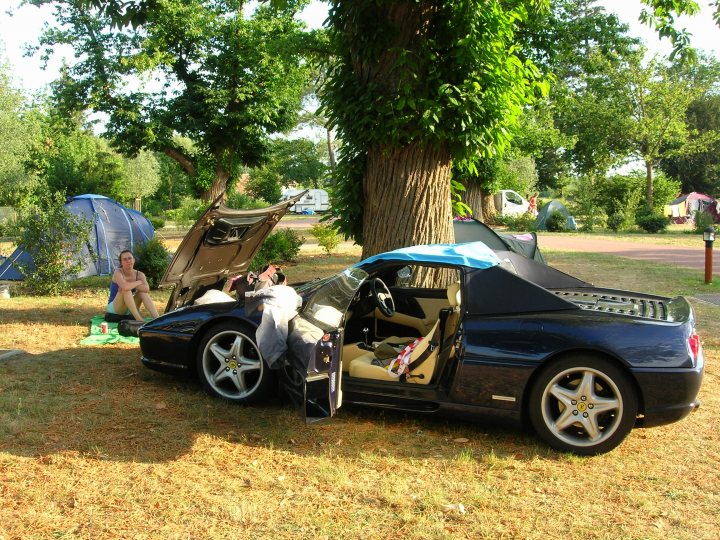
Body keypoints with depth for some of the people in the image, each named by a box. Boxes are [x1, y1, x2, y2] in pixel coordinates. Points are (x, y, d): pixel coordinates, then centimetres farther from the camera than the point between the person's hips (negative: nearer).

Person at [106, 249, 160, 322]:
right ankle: (138, 319, -39)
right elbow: (124, 287, -38)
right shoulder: (118, 273, -16)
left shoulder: (139, 274, -3)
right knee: (126, 290, -30)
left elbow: (146, 289, -23)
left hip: (130, 311, 5)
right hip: (114, 308, -5)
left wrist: (131, 285, -28)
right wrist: (139, 282, -22)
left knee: (143, 292, -19)